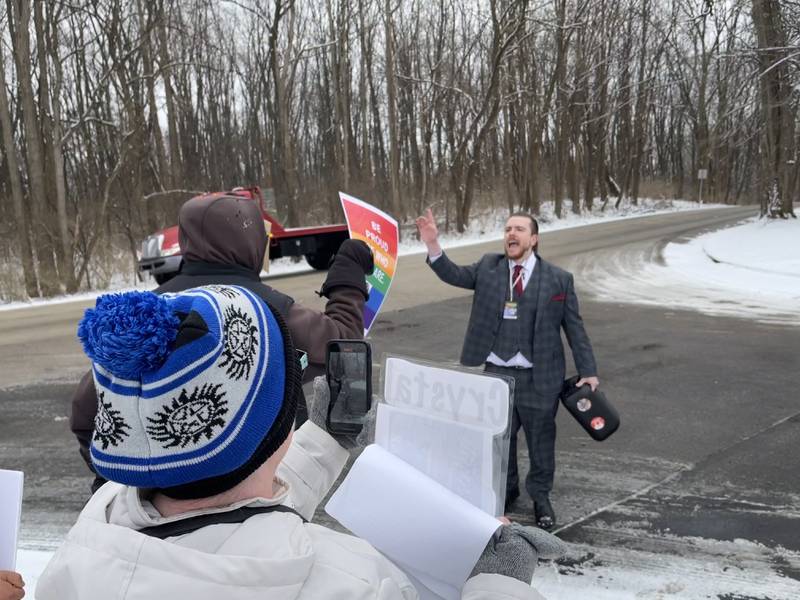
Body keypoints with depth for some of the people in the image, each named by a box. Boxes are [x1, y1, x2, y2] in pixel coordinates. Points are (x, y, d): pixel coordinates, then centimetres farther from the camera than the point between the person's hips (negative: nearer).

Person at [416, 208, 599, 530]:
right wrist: (433, 246, -19)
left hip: (538, 376, -2)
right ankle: (506, 490, 36)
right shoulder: (488, 267, 4)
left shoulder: (558, 279, -3)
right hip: (495, 372, 2)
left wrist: (588, 371, -2)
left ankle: (541, 496, 31)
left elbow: (574, 327, 0)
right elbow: (454, 274, -1)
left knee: (540, 439, 10)